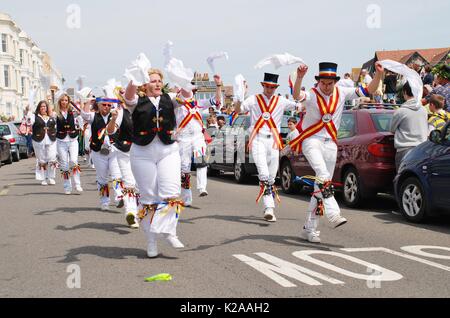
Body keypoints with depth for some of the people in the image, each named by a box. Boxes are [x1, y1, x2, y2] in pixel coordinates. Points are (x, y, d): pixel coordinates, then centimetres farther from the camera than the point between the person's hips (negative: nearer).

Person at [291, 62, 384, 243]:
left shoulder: (342, 93, 4)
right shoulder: (311, 95, -9)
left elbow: (368, 90, 2)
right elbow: (296, 96, -32)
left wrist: (379, 74, -15)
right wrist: (299, 78, -50)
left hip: (330, 143, 5)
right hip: (311, 140, -5)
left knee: (321, 186, 6)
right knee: (323, 175, -30)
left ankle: (309, 229, 12)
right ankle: (333, 214, -38)